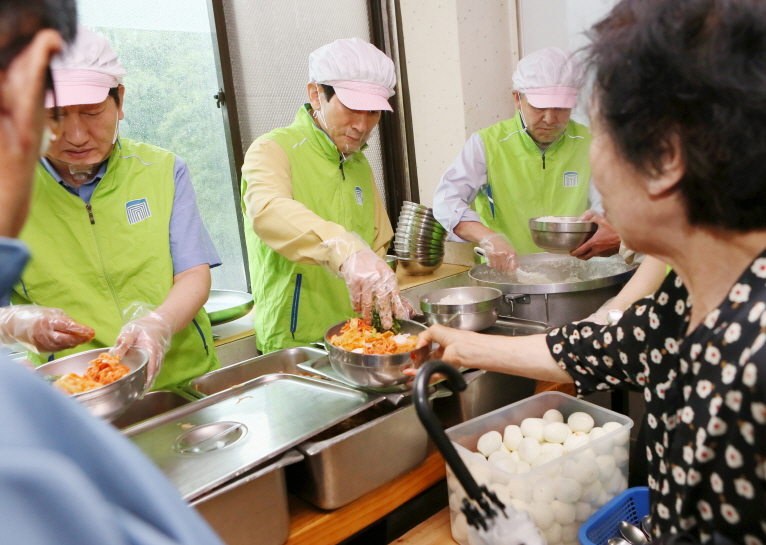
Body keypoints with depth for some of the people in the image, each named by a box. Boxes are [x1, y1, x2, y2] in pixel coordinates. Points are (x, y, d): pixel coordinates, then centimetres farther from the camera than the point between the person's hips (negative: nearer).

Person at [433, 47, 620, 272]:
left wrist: (615, 233, -24)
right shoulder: (487, 143, -1)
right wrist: (488, 237, -29)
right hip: (503, 274, -4)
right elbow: (446, 200, -11)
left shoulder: (589, 144, 8)